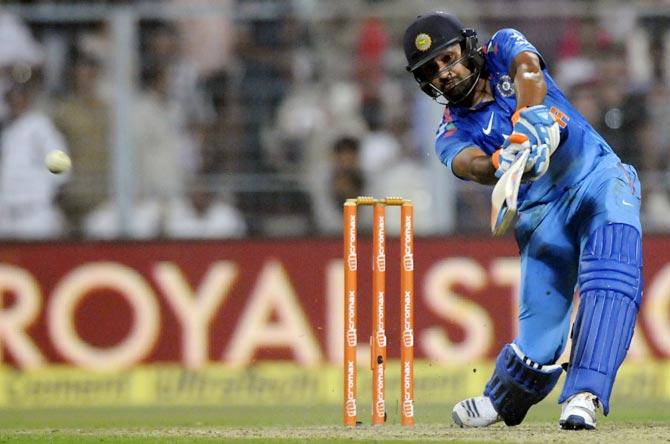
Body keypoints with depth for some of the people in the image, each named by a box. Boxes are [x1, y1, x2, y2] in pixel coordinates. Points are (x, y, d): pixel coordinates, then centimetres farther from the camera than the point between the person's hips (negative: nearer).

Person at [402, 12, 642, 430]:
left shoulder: (504, 49, 6)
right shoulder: (453, 132, 6)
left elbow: (529, 70, -18)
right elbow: (470, 164, -18)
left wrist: (527, 120, -39)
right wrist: (504, 163, -42)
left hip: (599, 176, -1)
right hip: (541, 214, 1)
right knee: (538, 339, -10)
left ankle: (585, 394, -39)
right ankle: (500, 401, 25)